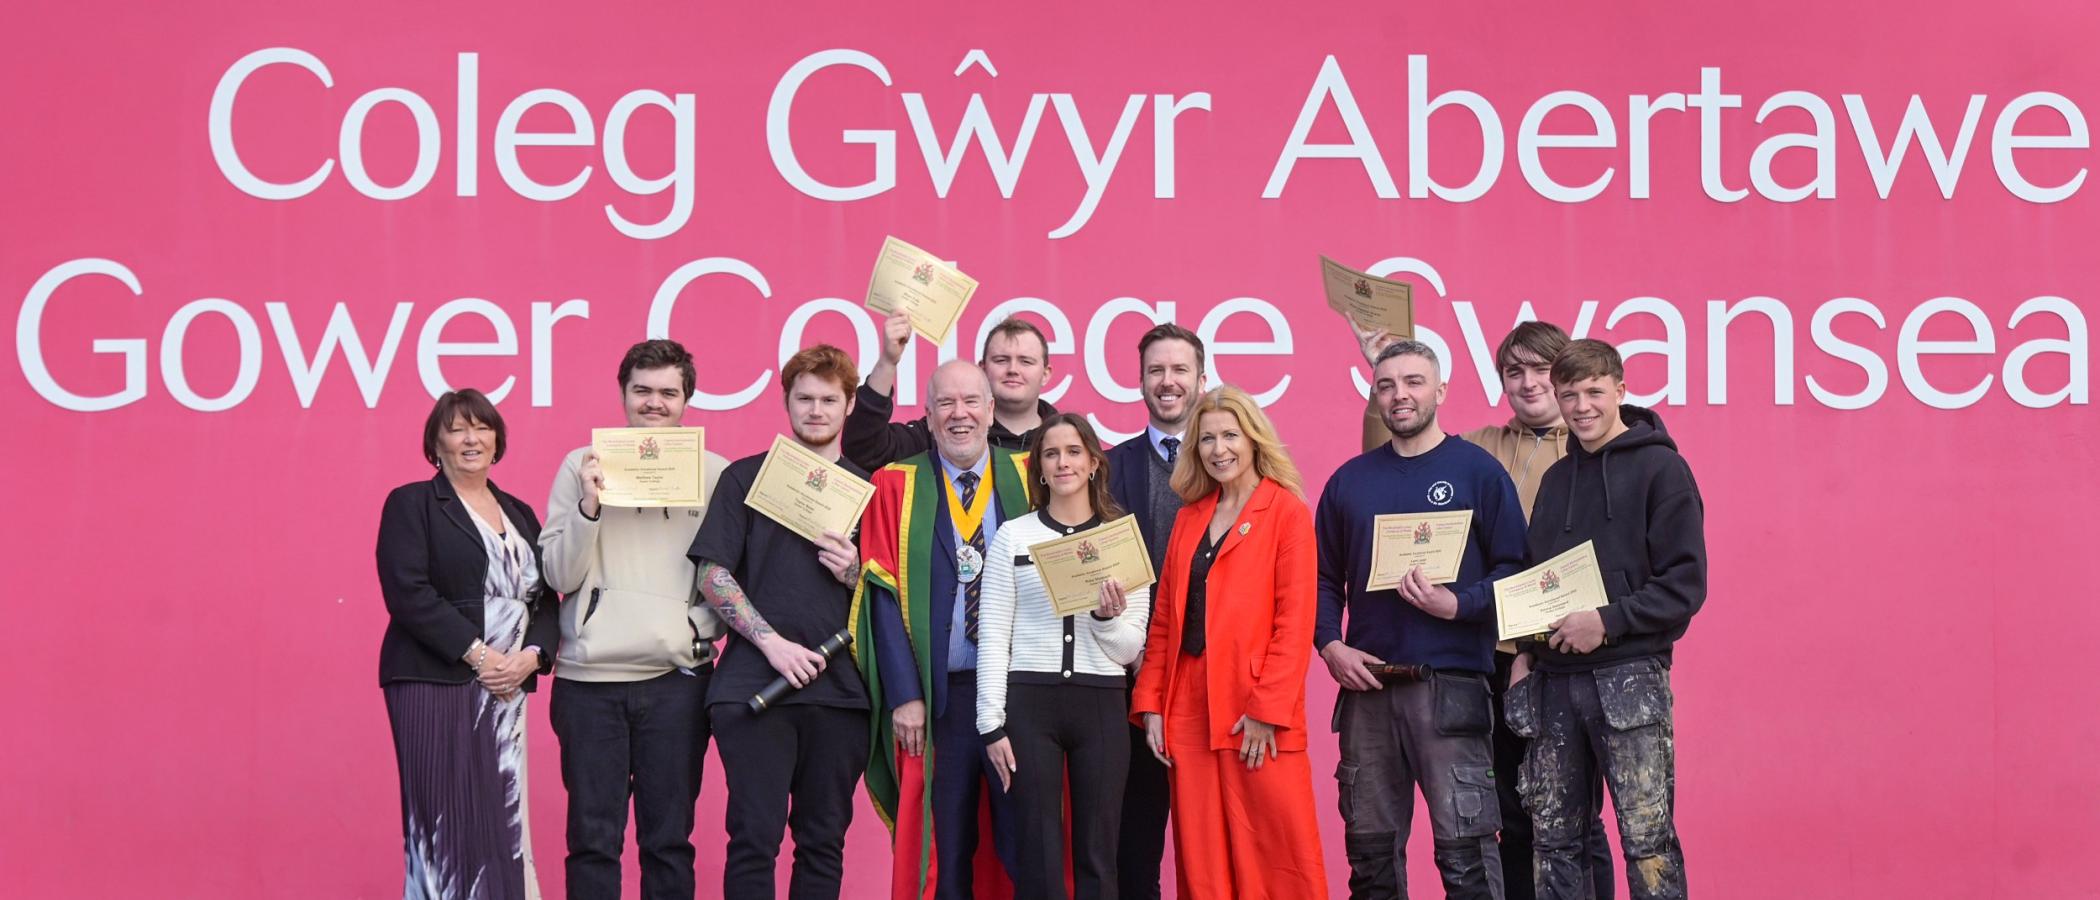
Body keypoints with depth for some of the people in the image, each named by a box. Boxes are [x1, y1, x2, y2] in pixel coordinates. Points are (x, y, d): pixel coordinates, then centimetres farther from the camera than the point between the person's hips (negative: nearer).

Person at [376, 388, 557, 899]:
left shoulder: (520, 515, 18)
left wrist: (531, 655, -7)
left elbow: (546, 600, 13)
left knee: (504, 825, 1)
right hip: (434, 684, -5)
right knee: (448, 823, -7)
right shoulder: (411, 504, 2)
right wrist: (478, 654, -15)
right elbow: (408, 593, -10)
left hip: (507, 689, 5)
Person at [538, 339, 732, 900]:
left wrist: (703, 630, -10)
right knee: (592, 837, 4)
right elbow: (558, 575, 1)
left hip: (677, 676, 0)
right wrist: (590, 506, -12)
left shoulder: (715, 474, 5)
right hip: (589, 676, 0)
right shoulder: (582, 467, 5)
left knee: (669, 837, 5)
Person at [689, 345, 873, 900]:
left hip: (839, 689, 3)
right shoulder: (747, 477, 6)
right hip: (756, 684, -2)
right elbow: (713, 574, -1)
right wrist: (772, 642, -11)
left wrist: (856, 574, -7)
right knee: (754, 839, -5)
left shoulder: (866, 489, 13)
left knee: (824, 842, 6)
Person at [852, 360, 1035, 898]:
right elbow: (884, 593, 0)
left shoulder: (1027, 481, 8)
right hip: (939, 694, -1)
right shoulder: (897, 487, 5)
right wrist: (904, 696, -8)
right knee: (944, 851, 3)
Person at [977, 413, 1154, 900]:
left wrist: (1109, 617, -13)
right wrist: (992, 724, -4)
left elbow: (1131, 650, 8)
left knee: (1097, 854, 2)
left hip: (1101, 704, 1)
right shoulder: (1013, 537, 5)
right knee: (1039, 853, 0)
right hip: (1030, 700, -1)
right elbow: (992, 638, 3)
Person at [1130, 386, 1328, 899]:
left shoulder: (1287, 512, -1)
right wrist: (1150, 704, 6)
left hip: (1257, 720, -5)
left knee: (1278, 856, -4)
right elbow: (1165, 618, 15)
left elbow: (1295, 621, -8)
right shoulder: (1189, 518, 16)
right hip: (1189, 712, 5)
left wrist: (1268, 710, -14)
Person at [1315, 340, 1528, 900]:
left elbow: (1514, 569, 0)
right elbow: (1324, 578, 17)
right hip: (1366, 686, 4)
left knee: (1465, 846, -8)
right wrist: (1330, 646, 1)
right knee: (1371, 846, 8)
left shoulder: (1477, 471, 3)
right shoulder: (1350, 481, 15)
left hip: (1450, 684, -4)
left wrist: (1457, 605, -15)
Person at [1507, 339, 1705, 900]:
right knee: (1552, 836, 7)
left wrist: (1607, 622, -17)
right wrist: (1525, 651, 6)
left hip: (1629, 674, -6)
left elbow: (1686, 585, -8)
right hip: (1554, 680, 6)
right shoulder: (1557, 479, 17)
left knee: (1647, 838, -8)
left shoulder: (1660, 468, -2)